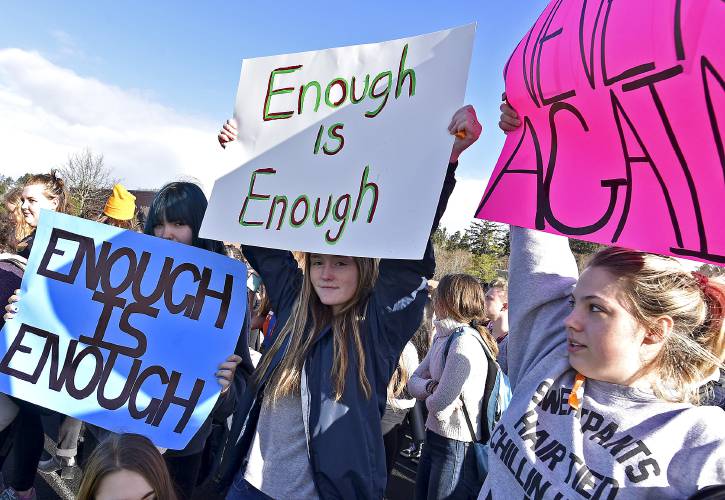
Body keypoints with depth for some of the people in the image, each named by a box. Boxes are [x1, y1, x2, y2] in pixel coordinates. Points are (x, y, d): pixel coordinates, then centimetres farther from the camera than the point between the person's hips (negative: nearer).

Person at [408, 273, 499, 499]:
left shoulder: (464, 342, -23)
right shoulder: (443, 337, 6)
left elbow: (439, 407, -24)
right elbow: (413, 381, 4)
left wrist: (428, 396, -3)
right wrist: (431, 387, -16)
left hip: (456, 446, -8)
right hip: (434, 437, 8)